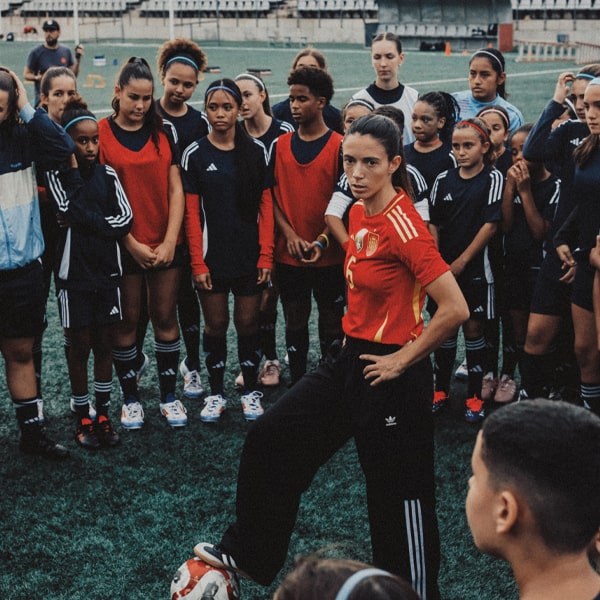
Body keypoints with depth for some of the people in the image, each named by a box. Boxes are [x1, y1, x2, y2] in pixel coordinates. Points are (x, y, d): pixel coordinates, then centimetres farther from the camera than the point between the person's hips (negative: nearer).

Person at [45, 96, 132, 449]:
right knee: (80, 346, 5)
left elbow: (125, 219, -4)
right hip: (74, 274, -3)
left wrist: (86, 222, -14)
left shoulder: (108, 175, 5)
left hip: (107, 273, 3)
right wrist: (73, 170, -14)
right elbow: (70, 209, -21)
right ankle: (83, 419, 17)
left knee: (104, 345, 9)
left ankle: (103, 416, 21)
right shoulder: (57, 175, -4)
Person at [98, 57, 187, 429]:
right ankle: (130, 396, 19)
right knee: (128, 319, 5)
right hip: (123, 245, -3)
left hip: (166, 245, 3)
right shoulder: (101, 134, -4)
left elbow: (176, 190, 3)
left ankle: (169, 394, 18)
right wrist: (132, 244, -11)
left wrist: (170, 241, -7)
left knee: (165, 317, 7)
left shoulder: (162, 134, 7)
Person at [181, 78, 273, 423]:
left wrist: (266, 255, -4)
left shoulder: (256, 152, 2)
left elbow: (266, 206, 2)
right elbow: (192, 213, -2)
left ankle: (252, 391, 21)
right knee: (216, 324, 7)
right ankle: (217, 393, 20)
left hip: (250, 256, 1)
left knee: (248, 323, 6)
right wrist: (198, 262, -7)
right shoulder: (195, 155, -1)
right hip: (212, 257, 0)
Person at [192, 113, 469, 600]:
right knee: (272, 438, 13)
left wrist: (403, 359, -18)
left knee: (399, 492, 3)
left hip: (390, 373, -9)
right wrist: (356, 341, 13)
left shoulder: (404, 225, -22)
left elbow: (455, 309, -27)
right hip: (350, 358, 9)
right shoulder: (359, 214, 4)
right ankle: (249, 554, 28)